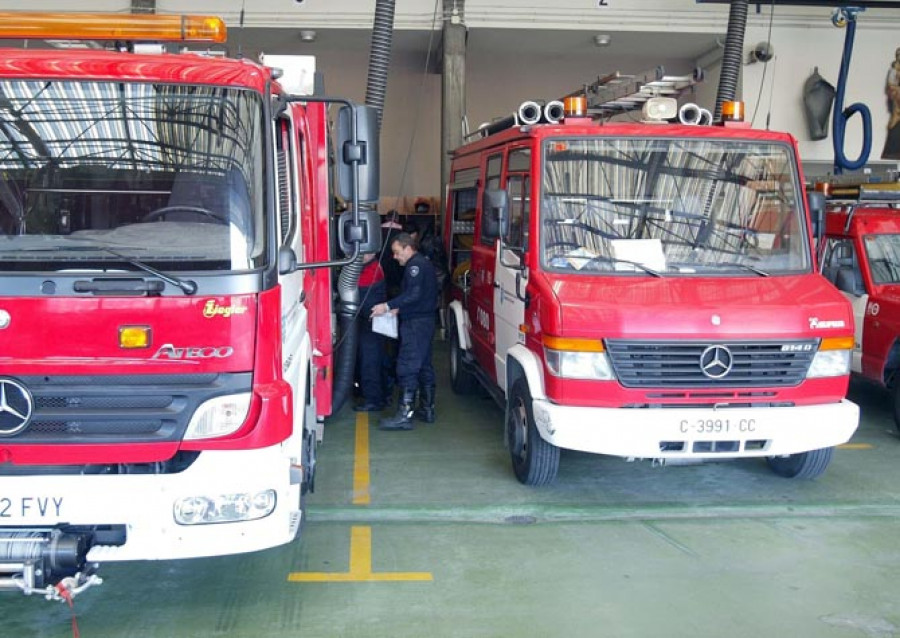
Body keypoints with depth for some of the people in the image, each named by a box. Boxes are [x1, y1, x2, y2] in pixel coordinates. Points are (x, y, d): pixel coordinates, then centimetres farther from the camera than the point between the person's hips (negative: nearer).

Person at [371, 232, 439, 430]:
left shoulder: (415, 265, -12)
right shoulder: (424, 263, 19)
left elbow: (414, 294, -24)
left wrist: (387, 306, -24)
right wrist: (398, 308, 16)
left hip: (415, 324, -11)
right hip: (426, 320, 11)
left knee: (407, 368, -11)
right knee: (424, 366, 15)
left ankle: (404, 415, -13)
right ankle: (427, 409, 22)